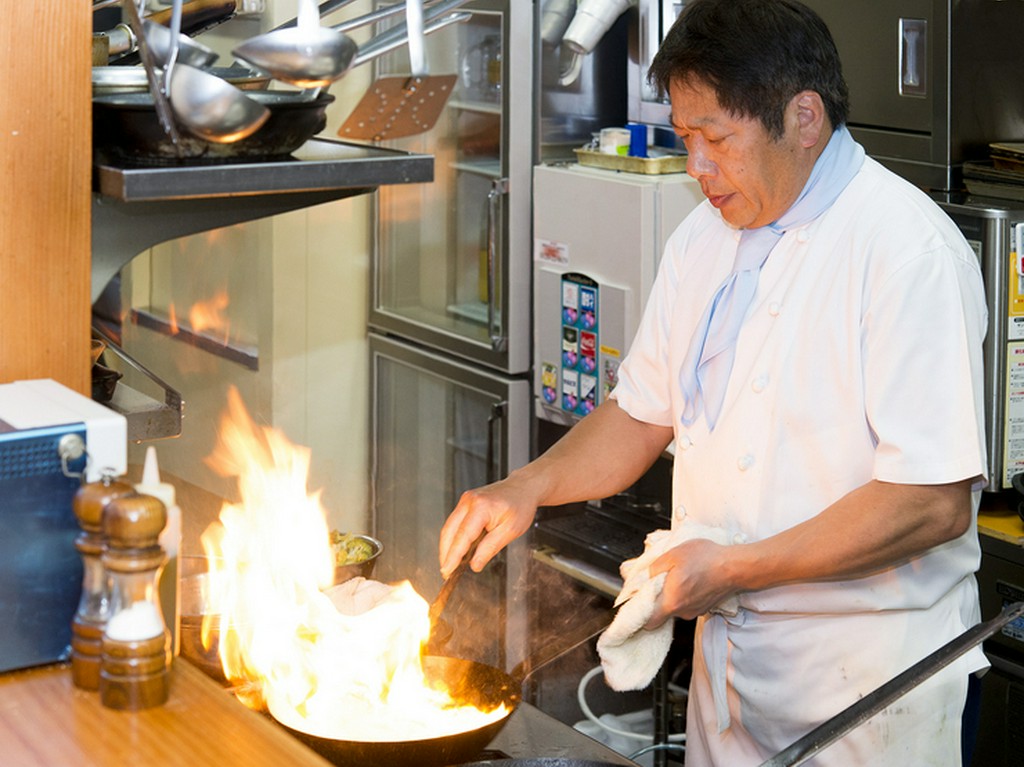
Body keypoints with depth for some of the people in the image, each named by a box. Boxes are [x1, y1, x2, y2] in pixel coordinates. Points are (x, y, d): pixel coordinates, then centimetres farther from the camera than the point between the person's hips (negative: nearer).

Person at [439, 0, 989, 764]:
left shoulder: (910, 250, -19)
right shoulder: (705, 236, 7)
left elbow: (936, 501, -24)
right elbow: (643, 414, 16)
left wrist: (735, 567, -23)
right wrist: (530, 486, -1)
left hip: (867, 677, -6)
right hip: (728, 660, 7)